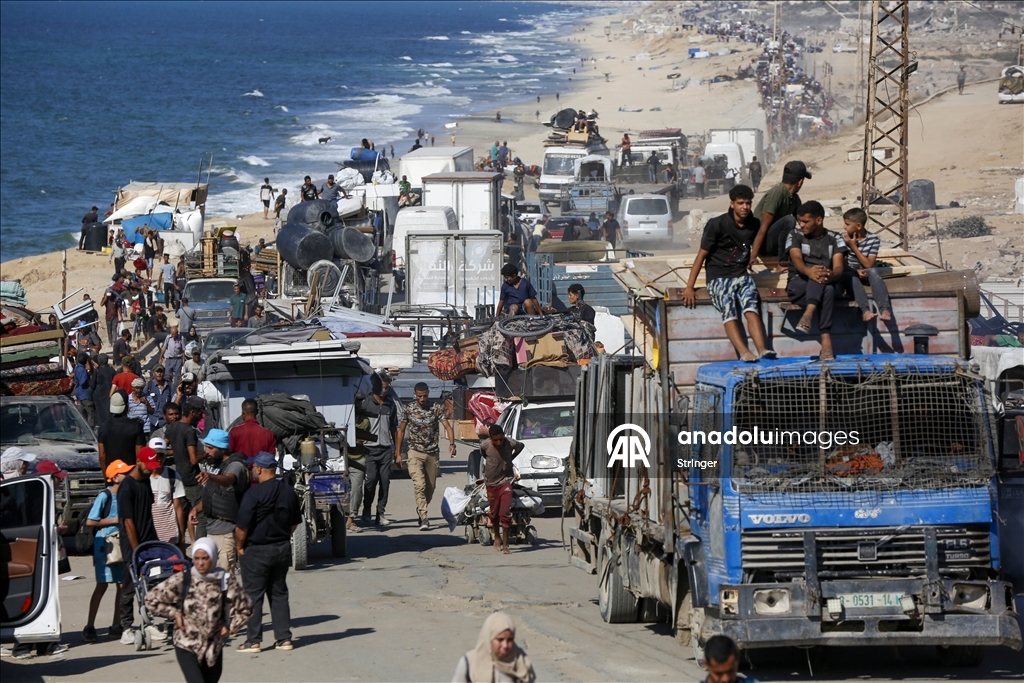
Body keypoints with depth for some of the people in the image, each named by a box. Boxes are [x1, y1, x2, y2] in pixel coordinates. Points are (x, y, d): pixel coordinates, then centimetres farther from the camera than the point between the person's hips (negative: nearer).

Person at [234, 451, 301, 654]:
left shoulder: (254, 493, -18)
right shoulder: (289, 492, 3)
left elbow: (242, 526, -18)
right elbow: (295, 523, 12)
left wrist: (240, 546, -3)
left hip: (257, 551, -6)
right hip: (283, 549, 6)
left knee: (253, 595, 2)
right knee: (279, 593, 14)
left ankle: (253, 640, 1)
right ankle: (284, 638, 12)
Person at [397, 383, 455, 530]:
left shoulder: (437, 408, -1)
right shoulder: (408, 410, 0)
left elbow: (447, 426, -8)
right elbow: (401, 431, 6)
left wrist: (451, 443, -26)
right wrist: (397, 453, 3)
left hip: (432, 453, 2)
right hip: (415, 453, -2)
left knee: (430, 488, 11)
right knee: (419, 485, -17)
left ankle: (421, 511, 35)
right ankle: (424, 519, -22)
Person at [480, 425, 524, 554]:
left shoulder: (510, 443, -18)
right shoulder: (485, 445, -17)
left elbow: (521, 446, 7)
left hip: (505, 481, -2)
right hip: (491, 482, 2)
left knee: (505, 513, -12)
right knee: (494, 513, 12)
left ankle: (505, 544, -9)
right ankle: (497, 537, 36)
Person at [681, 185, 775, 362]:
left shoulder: (754, 225, 10)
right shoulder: (717, 224, -5)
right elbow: (702, 255, -5)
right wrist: (689, 288, -10)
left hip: (741, 276, 4)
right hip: (718, 278, -4)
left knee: (751, 308, -28)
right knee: (729, 310, -31)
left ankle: (762, 350, -46)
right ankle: (744, 353, -51)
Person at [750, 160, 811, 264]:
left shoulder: (795, 199, 8)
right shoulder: (777, 193, -19)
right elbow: (763, 227, -24)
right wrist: (753, 256, -30)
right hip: (762, 244, -8)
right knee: (789, 220, -30)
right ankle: (782, 263, -25)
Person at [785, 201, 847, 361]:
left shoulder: (834, 239, 11)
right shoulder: (795, 236, 10)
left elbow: (838, 267, -5)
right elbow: (797, 259, -11)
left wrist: (832, 275, -32)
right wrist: (809, 272, -35)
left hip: (828, 285, 1)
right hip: (799, 285, -1)